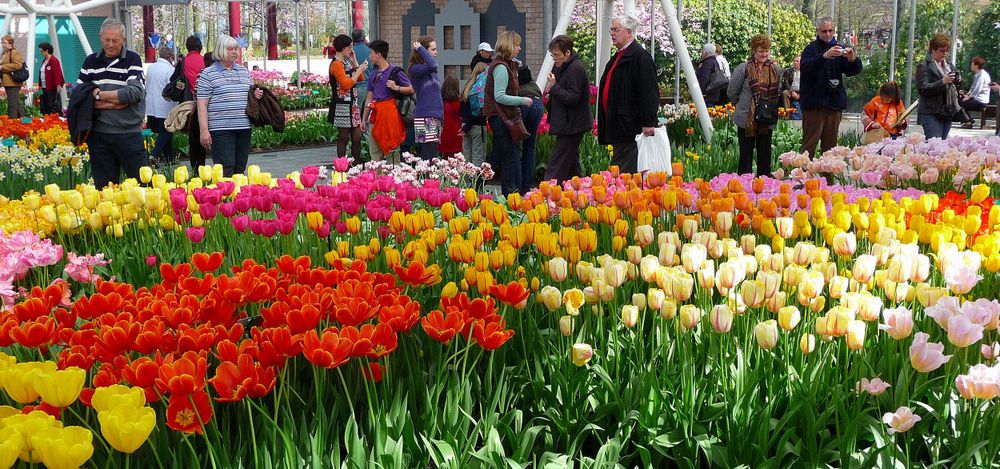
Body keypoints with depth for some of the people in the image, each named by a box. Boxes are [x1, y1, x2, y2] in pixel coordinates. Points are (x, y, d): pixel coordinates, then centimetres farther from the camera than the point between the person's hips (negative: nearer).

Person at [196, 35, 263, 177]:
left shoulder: (244, 71, 16)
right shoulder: (208, 74, -1)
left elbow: (251, 93, 29)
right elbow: (202, 104, -5)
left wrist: (256, 95, 4)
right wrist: (204, 130, -13)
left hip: (244, 128, 6)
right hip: (221, 129, -6)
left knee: (240, 169, 10)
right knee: (225, 170, -11)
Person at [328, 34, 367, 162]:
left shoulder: (347, 62, 14)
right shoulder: (336, 64, -13)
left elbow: (361, 78, 15)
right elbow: (347, 85, -20)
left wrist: (354, 61, 8)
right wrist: (359, 70, -13)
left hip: (353, 104, 8)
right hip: (342, 106, -8)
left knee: (357, 137, 7)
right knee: (343, 138, -1)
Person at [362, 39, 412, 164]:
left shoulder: (395, 71, -4)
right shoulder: (374, 73, 16)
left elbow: (411, 89, -3)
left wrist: (396, 88, -19)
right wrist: (364, 119, 17)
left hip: (389, 111, -7)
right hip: (375, 114, 7)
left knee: (391, 149, -6)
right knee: (374, 152, 7)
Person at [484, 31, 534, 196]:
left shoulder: (507, 65, 16)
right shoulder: (501, 67, -17)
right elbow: (499, 96, -22)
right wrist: (523, 101, -18)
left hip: (505, 116, 10)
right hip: (500, 116, -10)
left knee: (515, 153, 13)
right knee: (509, 157, -6)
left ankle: (517, 191, 19)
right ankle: (510, 194, 0)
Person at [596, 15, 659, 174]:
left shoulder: (640, 56, -11)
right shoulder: (617, 57, 19)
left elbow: (648, 92, -18)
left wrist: (648, 123, -23)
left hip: (630, 126, -10)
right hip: (616, 125, 10)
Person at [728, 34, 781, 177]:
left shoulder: (775, 70, 6)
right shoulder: (743, 68, -6)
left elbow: (780, 91, 17)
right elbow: (732, 92, -1)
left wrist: (772, 108, 8)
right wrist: (743, 106, 6)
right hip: (747, 119, -4)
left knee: (765, 153, 10)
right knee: (746, 153, 3)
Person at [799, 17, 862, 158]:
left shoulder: (839, 49, 14)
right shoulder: (811, 49, 0)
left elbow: (854, 71, 6)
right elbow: (805, 67, -20)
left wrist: (853, 59, -17)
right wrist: (824, 56, -34)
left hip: (834, 103, 5)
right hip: (814, 103, -5)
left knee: (830, 144, 9)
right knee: (809, 144, -7)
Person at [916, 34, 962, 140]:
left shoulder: (949, 65, 18)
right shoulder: (924, 66, -5)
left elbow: (953, 88, 25)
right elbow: (922, 89, -16)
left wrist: (957, 82, 2)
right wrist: (943, 82, -24)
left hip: (948, 112, 7)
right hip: (931, 114, -7)